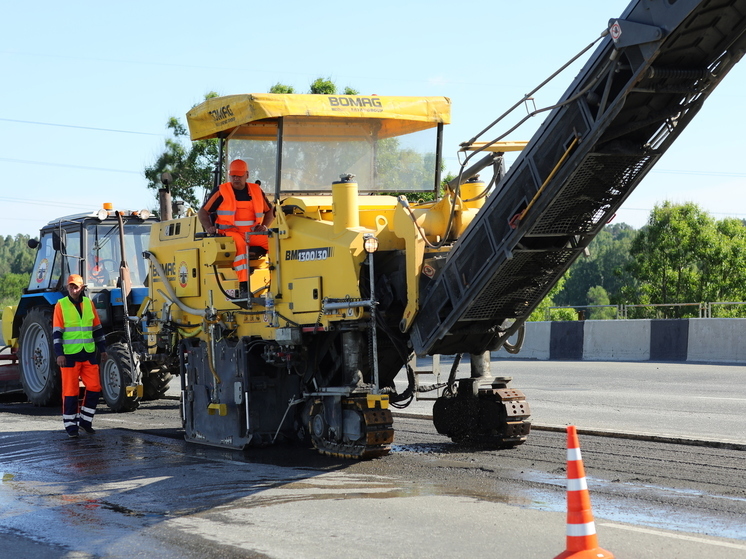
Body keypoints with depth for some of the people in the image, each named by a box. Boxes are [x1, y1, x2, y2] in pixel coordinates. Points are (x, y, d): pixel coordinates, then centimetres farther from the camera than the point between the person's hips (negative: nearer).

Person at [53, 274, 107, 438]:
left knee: (94, 388, 2)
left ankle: (85, 420, 16)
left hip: (89, 354, 4)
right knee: (70, 390, -1)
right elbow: (57, 332, -7)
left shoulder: (88, 303, 8)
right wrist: (59, 354, -14)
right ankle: (70, 425, 8)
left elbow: (97, 328, 15)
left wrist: (102, 349, 13)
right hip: (70, 355, -4)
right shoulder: (61, 305, -5)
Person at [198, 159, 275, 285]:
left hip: (252, 233, 4)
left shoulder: (256, 190, 14)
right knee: (240, 245, -38)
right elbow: (203, 212, 6)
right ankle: (243, 284, -43)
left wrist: (264, 226, 3)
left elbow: (270, 211, 22)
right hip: (229, 232, -4)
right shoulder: (221, 192, 5)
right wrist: (209, 227, -13)